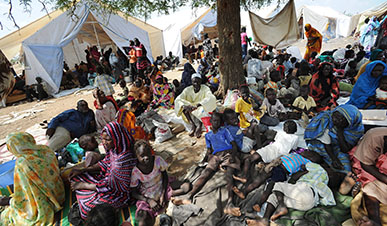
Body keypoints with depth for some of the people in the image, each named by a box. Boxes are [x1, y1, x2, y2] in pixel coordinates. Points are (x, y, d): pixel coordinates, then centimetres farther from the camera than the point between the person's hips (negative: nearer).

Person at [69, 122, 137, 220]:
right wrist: (82, 170, 0)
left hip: (119, 192, -8)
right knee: (76, 178, 7)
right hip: (108, 178, 9)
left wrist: (83, 185, -14)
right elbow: (105, 164, 10)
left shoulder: (124, 158, -35)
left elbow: (110, 186, -26)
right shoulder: (113, 148, -10)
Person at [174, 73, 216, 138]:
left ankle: (199, 125, -37)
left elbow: (211, 98, -30)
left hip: (202, 113, -3)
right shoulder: (188, 90, -5)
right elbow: (177, 99, -15)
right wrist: (184, 106, -37)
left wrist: (197, 105, -43)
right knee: (184, 107, -23)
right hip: (191, 114, 3)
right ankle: (193, 125, -33)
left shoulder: (205, 88, -11)